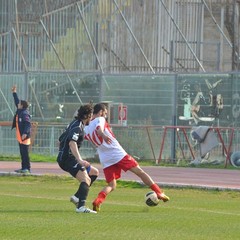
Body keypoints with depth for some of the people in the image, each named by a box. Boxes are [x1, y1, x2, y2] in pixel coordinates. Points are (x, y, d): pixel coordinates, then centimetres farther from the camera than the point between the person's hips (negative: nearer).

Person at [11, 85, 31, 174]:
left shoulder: (24, 113, -16)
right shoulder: (19, 111, 12)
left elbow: (28, 124, -24)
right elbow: (17, 102, 27)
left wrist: (25, 133, -34)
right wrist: (14, 93, 32)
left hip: (24, 137, -10)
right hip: (20, 137, 10)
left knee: (25, 153, -9)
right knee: (22, 153, 12)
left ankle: (27, 169, -9)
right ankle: (23, 168, 16)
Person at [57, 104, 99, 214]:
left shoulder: (75, 124, 19)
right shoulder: (77, 127, -14)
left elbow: (60, 140, 29)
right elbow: (72, 143, -31)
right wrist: (79, 160, -42)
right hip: (68, 158, -11)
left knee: (94, 172, 18)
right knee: (86, 179, -26)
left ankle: (77, 197, 8)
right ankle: (81, 206, -41)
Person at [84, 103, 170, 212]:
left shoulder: (87, 128, 15)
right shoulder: (100, 120, -3)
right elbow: (99, 128, -26)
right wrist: (104, 135, -47)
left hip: (105, 160, 6)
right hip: (118, 154, -6)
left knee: (111, 185, 8)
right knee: (140, 172, 4)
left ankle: (98, 200, -20)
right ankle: (159, 193, 4)